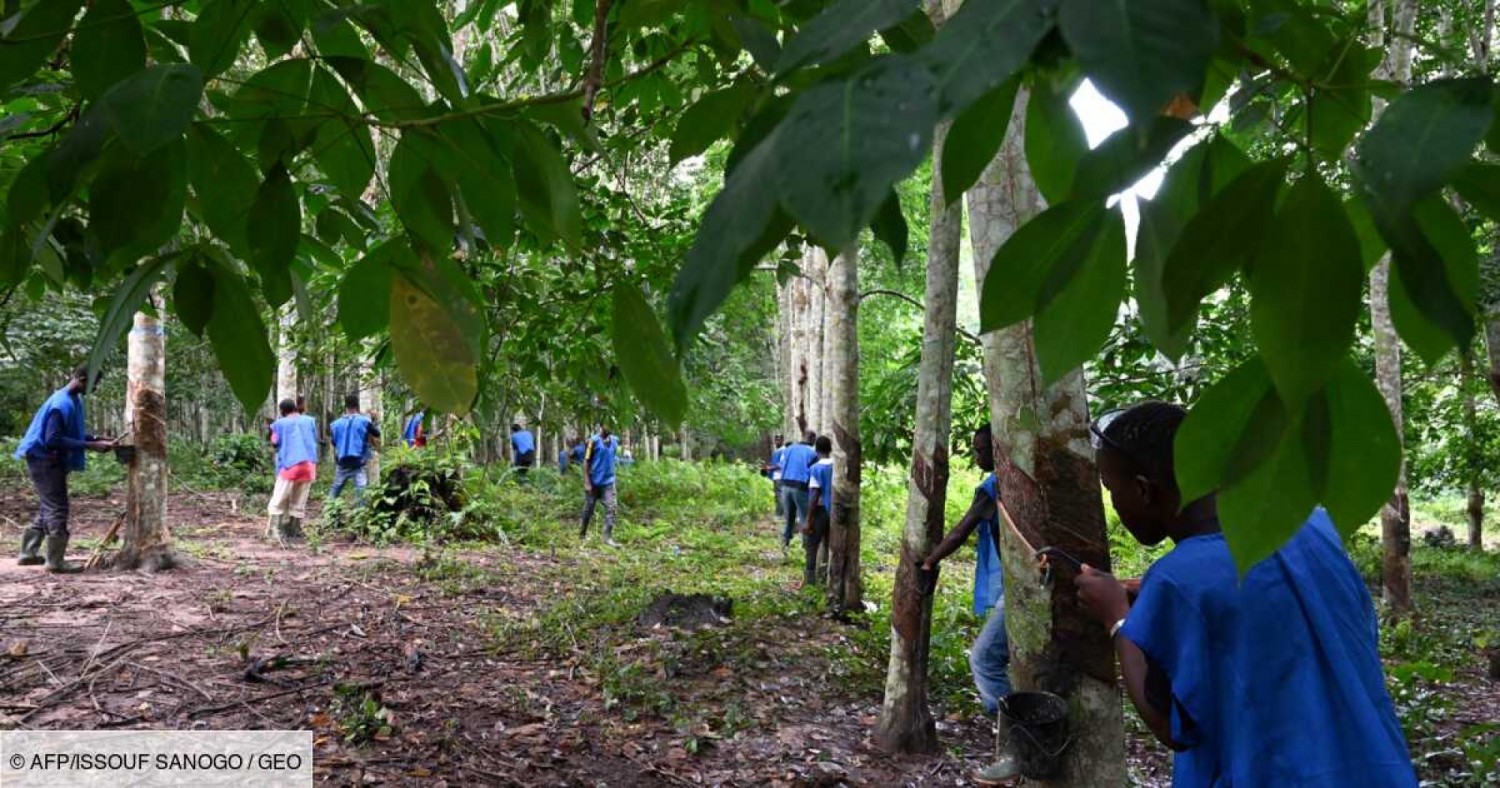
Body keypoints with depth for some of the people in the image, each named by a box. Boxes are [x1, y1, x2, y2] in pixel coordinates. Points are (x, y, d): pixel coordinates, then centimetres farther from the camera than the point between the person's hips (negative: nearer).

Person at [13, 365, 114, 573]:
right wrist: (90, 446, -26)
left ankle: (28, 553, 25)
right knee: (57, 509, -7)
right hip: (45, 460, -10)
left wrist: (97, 440, 3)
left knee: (48, 508, 16)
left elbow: (73, 433, 17)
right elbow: (53, 440, -27)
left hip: (51, 461, 10)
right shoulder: (62, 403, -23)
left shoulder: (74, 400, 8)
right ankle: (55, 561, -3)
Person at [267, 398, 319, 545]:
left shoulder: (280, 423, 4)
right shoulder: (310, 420, 12)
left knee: (278, 501, -1)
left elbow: (275, 442, 4)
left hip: (289, 465, -3)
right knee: (299, 503, 9)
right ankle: (293, 533, 9)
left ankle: (275, 532, -12)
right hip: (309, 465, 3)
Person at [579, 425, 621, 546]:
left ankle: (608, 537, -8)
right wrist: (587, 482, -14)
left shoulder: (615, 441, 4)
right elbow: (586, 462, -10)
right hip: (594, 482, -4)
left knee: (611, 508, -8)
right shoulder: (594, 441, -11)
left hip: (608, 482, 4)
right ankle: (582, 533, 27)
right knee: (589, 509, 9)